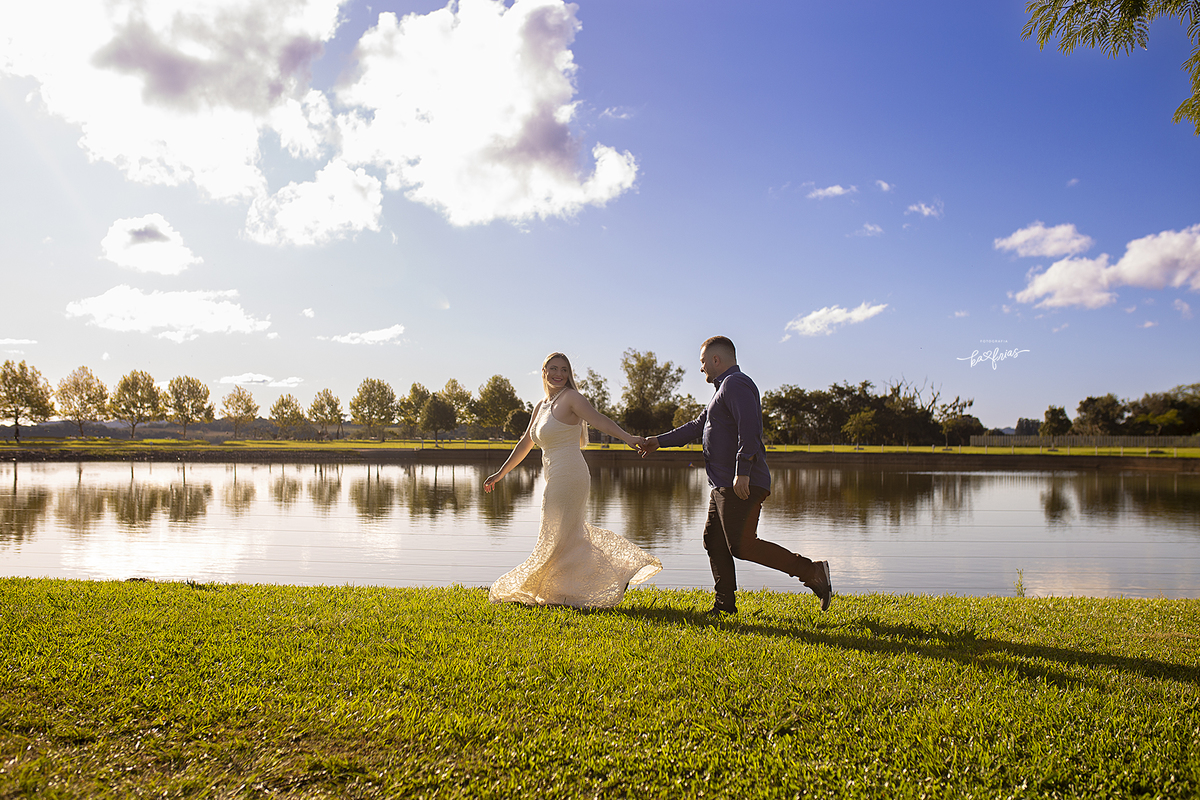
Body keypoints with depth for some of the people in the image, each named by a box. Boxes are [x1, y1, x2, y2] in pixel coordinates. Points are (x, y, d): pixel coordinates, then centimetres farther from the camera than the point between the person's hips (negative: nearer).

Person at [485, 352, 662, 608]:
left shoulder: (570, 398, -9)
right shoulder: (541, 406, 15)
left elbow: (599, 420, -24)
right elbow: (525, 443, 24)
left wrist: (627, 437, -41)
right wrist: (500, 474, 28)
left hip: (568, 478, -9)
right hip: (556, 480, 9)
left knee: (559, 538, 0)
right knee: (569, 536, 16)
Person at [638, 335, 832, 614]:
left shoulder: (736, 384, -10)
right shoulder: (724, 387, 24)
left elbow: (749, 429, -24)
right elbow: (698, 426, 32)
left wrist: (742, 472, -29)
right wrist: (659, 441, 33)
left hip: (742, 485, -11)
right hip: (724, 486, 11)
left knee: (742, 546, -13)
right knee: (714, 540, 12)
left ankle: (812, 572, -10)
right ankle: (725, 602, 18)